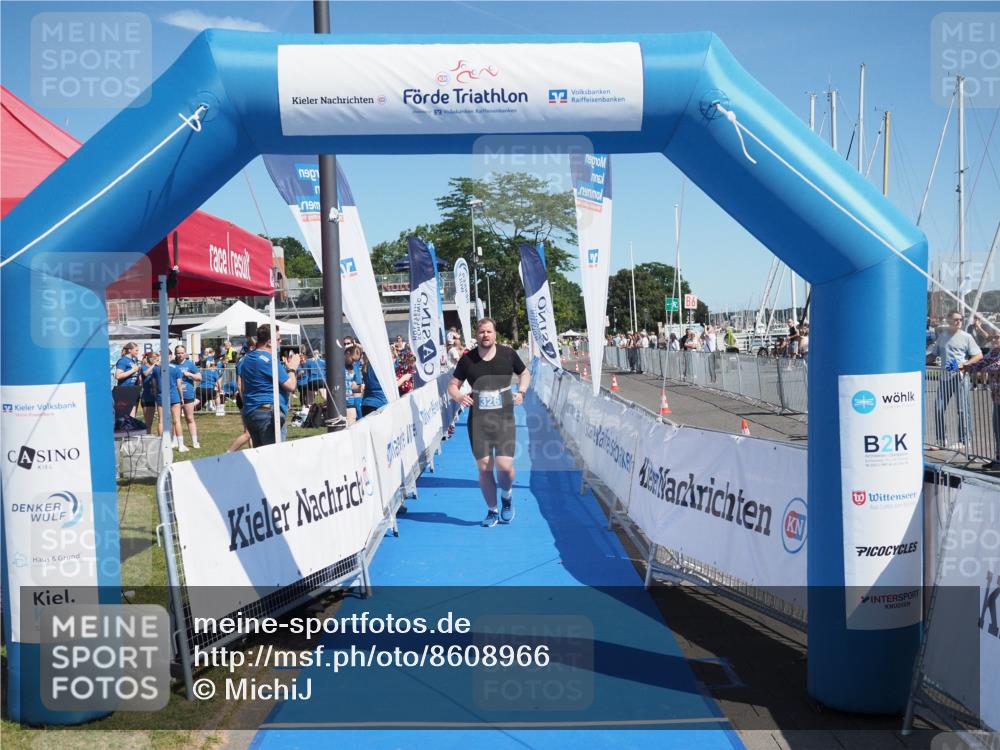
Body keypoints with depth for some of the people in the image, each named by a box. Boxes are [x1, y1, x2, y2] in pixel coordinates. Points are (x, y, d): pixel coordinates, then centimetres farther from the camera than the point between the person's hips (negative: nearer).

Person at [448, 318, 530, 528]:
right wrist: (458, 396, -16)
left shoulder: (508, 354, -1)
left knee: (505, 466, -11)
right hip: (478, 421, 1)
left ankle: (506, 497, 23)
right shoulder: (467, 359, -1)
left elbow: (525, 374, 16)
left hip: (504, 419, -1)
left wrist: (521, 392, -2)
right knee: (484, 468, 4)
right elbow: (453, 385, 6)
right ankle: (492, 511, 23)